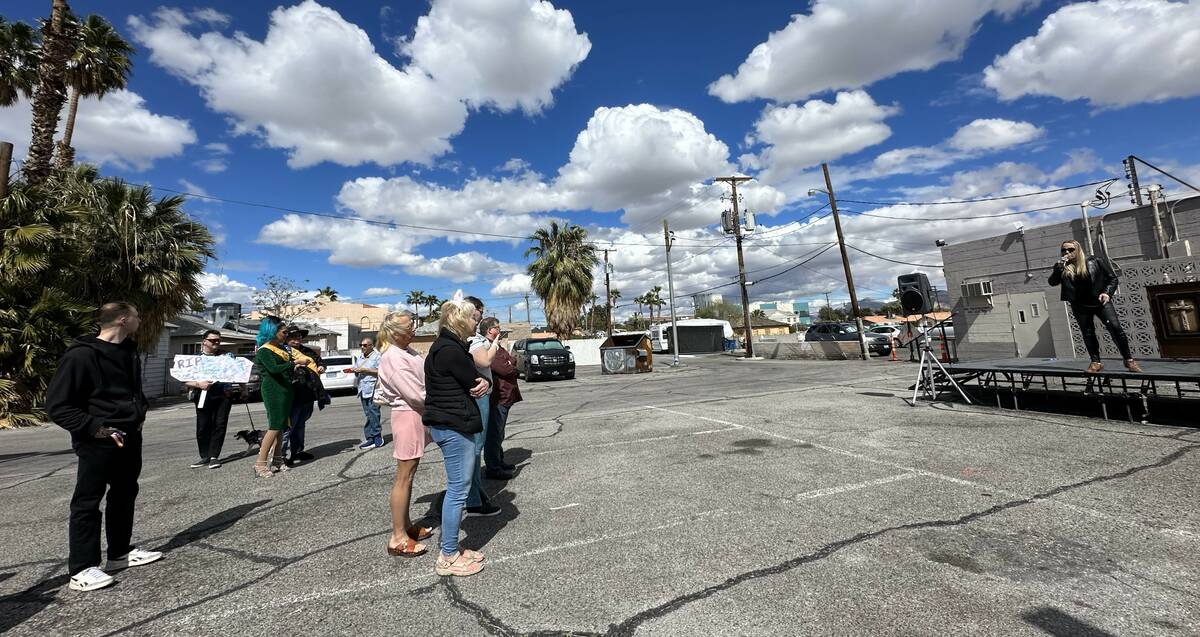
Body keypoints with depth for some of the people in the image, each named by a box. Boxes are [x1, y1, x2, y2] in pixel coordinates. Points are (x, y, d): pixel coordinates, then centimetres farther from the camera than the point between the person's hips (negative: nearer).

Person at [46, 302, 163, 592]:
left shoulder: (129, 351, 9)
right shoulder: (81, 355, -16)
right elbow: (57, 406, -15)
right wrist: (95, 427, -21)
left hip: (130, 438, 8)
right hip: (98, 442, -8)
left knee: (125, 494, 16)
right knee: (87, 502, 2)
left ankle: (120, 552, 30)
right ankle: (81, 569, 12)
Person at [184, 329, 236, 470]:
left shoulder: (227, 356, 10)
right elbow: (184, 380, 3)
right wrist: (198, 384, -14)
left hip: (223, 395, 0)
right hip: (204, 396, 0)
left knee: (220, 425, -2)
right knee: (203, 426, 3)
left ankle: (214, 456, 4)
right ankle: (205, 457, 15)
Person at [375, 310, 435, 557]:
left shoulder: (406, 350, 7)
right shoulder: (393, 358, -20)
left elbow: (425, 374, 10)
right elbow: (415, 394, -22)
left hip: (416, 414, 9)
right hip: (408, 416, -9)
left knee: (409, 474, 17)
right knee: (404, 477, 0)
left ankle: (406, 525, 30)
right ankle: (398, 538, 10)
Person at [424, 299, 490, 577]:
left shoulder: (448, 346, 14)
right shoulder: (451, 350, -20)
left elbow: (474, 381, 13)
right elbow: (474, 383, -15)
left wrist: (483, 382, -9)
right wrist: (482, 383, 8)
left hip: (448, 424, 11)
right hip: (455, 426, -11)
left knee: (456, 488, 19)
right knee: (458, 489, 0)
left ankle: (448, 544, 31)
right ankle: (448, 557, 13)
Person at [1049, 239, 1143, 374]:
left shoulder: (1094, 262, -3)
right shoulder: (1064, 268, -1)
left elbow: (1112, 278, 3)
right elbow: (1052, 282, -13)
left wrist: (1107, 292, -13)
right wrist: (1058, 267, -26)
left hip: (1100, 301, -1)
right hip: (1080, 306, 1)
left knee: (1115, 327, -10)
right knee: (1087, 332, 4)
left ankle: (1129, 360, 2)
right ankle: (1096, 362, 10)